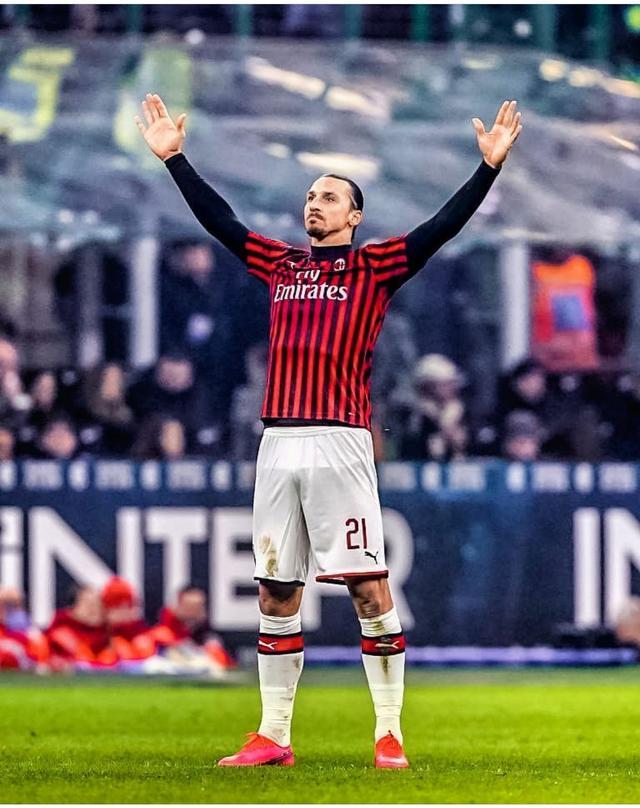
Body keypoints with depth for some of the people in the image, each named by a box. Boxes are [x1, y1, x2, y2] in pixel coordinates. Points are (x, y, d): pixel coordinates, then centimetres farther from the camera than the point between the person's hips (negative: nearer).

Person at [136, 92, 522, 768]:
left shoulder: (374, 267, 6)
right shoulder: (279, 263, 19)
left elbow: (444, 225, -2)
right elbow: (217, 218, 25)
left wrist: (490, 166, -11)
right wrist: (173, 157, 25)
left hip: (339, 442, -5)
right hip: (277, 443, 5)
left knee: (368, 587, -7)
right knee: (275, 592, 7)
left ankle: (389, 733, -4)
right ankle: (273, 736, 13)